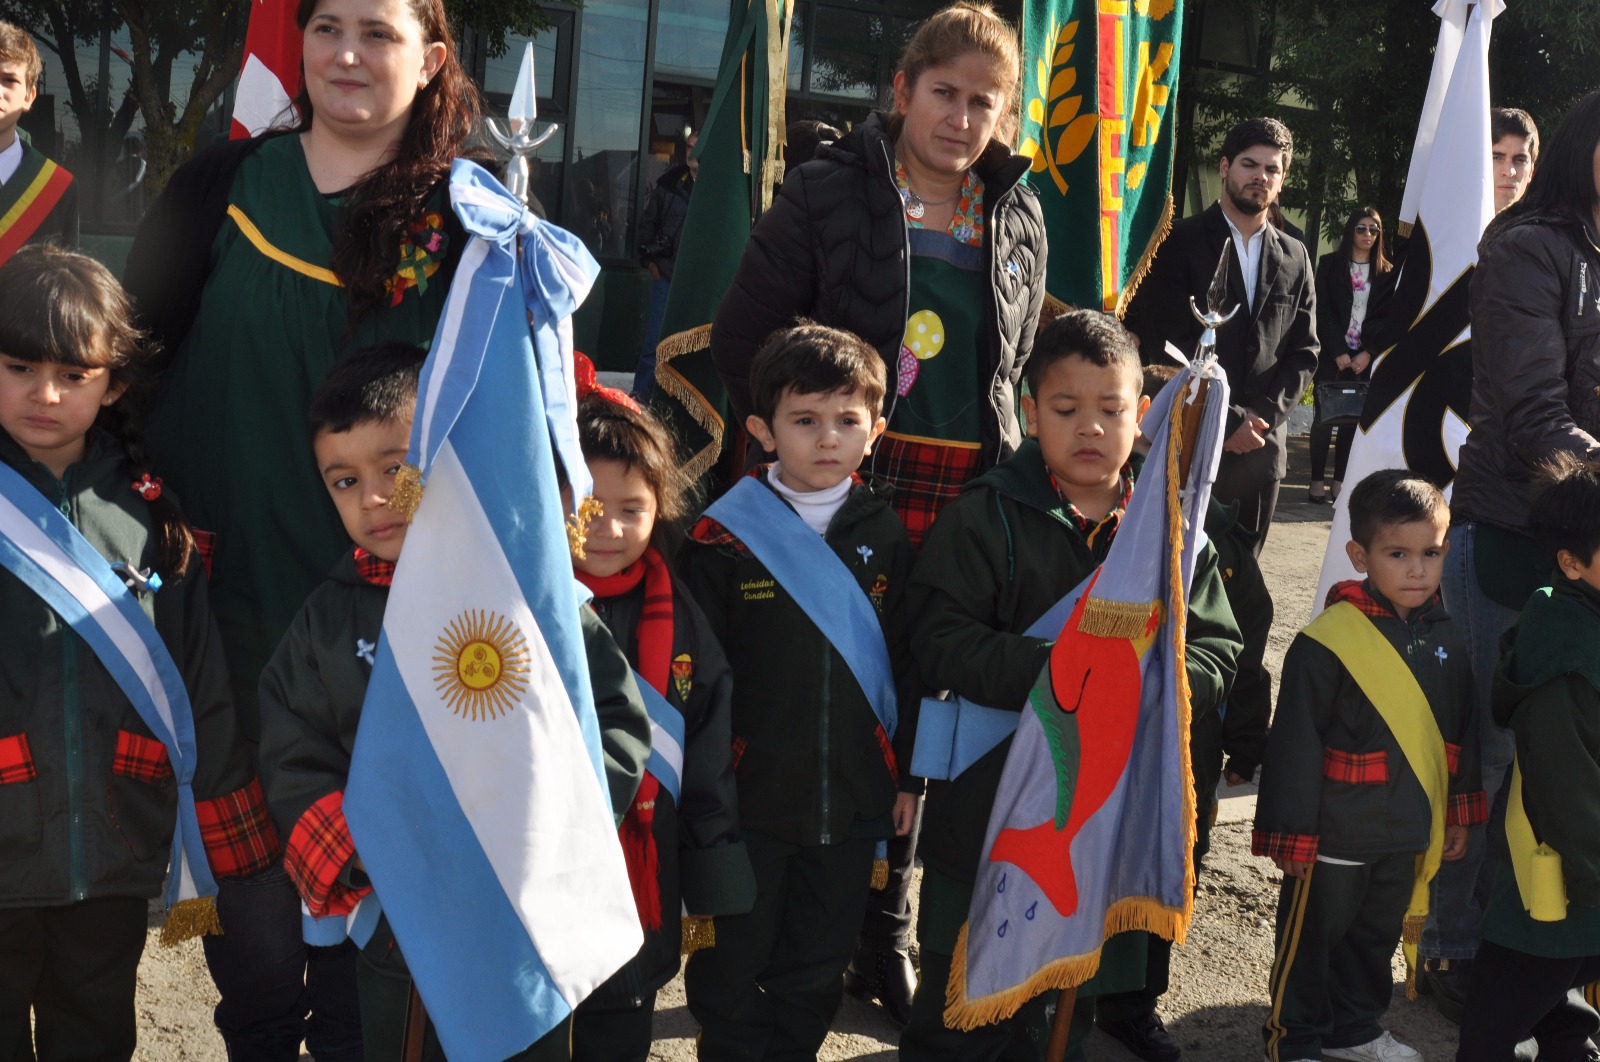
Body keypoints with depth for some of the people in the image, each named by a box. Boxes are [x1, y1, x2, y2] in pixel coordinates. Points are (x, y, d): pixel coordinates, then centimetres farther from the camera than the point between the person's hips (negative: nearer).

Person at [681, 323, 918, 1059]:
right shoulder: (723, 537, -11)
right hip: (749, 797, -3)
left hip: (852, 799, 3)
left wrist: (906, 775, 9)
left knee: (817, 970, 19)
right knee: (731, 969, 13)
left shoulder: (883, 536, 2)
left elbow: (905, 663, 8)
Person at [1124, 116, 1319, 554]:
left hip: (1260, 448, 4)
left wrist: (1261, 415, -5)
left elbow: (1304, 351, 12)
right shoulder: (1178, 242, 1)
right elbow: (1163, 345, -8)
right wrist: (1227, 420, -11)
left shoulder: (1294, 258, 15)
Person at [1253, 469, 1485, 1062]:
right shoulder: (1327, 642, -21)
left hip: (1410, 833, 6)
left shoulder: (1446, 639, 0)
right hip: (1337, 834, -6)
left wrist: (1460, 812, 15)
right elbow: (1295, 744, -17)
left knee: (1377, 935, 23)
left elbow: (1463, 734, 12)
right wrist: (1292, 834, -14)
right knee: (1311, 938, 11)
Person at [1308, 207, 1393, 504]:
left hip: (1365, 357, 2)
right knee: (1324, 418, -4)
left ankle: (1340, 483, 3)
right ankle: (1317, 483, -3)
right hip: (1332, 354, -2)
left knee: (1353, 420, 1)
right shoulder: (1330, 264, 3)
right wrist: (1338, 352, -10)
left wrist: (1368, 353, -6)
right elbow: (1322, 312, -2)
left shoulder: (1386, 272, 8)